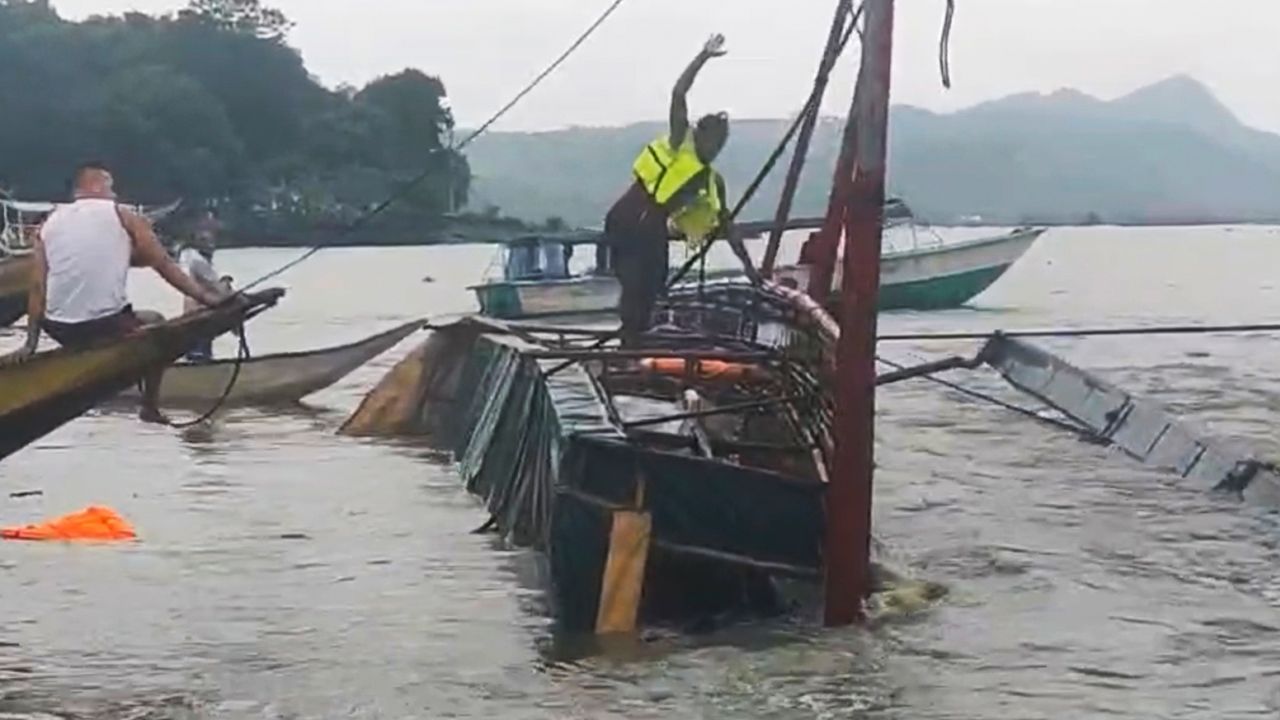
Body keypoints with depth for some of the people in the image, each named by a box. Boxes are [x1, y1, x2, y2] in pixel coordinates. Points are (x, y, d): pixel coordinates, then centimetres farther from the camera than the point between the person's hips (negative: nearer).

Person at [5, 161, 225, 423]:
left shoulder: (50, 223, 11)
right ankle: (150, 407, 27)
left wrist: (31, 343, 7)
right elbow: (165, 265, 2)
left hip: (60, 331, 4)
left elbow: (38, 287, 6)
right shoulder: (122, 215, 4)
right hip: (107, 327, -4)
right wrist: (204, 296, 10)